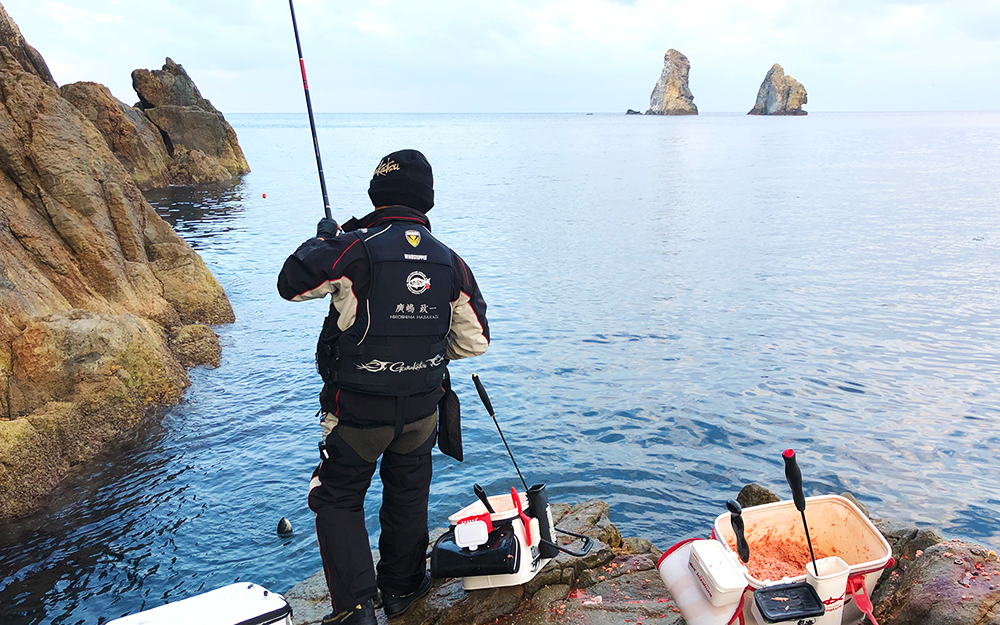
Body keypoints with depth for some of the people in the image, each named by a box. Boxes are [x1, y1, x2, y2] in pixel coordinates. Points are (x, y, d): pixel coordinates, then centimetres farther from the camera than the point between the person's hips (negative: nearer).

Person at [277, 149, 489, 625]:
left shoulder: (355, 248, -17)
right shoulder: (450, 262, -3)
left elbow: (291, 283, -8)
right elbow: (475, 339, 2)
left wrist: (322, 241, 8)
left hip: (358, 409, -4)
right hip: (422, 407, 4)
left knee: (339, 500, 14)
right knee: (408, 496, 22)